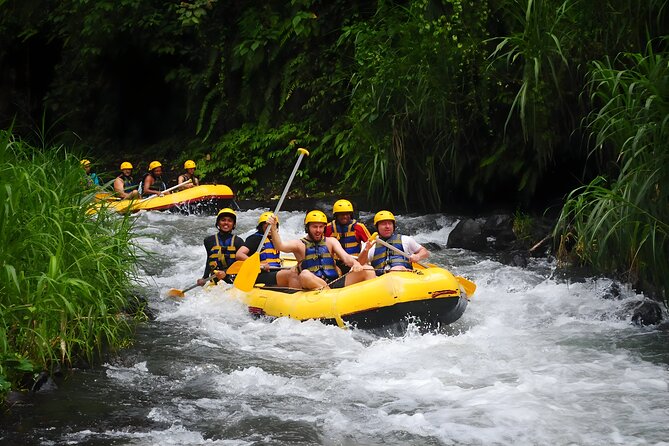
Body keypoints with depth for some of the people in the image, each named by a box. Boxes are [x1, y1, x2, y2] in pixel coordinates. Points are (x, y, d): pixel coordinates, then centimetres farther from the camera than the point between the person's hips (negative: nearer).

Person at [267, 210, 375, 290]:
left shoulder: (331, 241, 21)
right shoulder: (300, 245, 12)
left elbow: (345, 257, 7)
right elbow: (280, 246, -6)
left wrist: (354, 263, -16)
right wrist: (273, 228, -23)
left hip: (336, 283, 3)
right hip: (314, 286, -3)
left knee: (367, 270, -14)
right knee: (305, 275, -37)